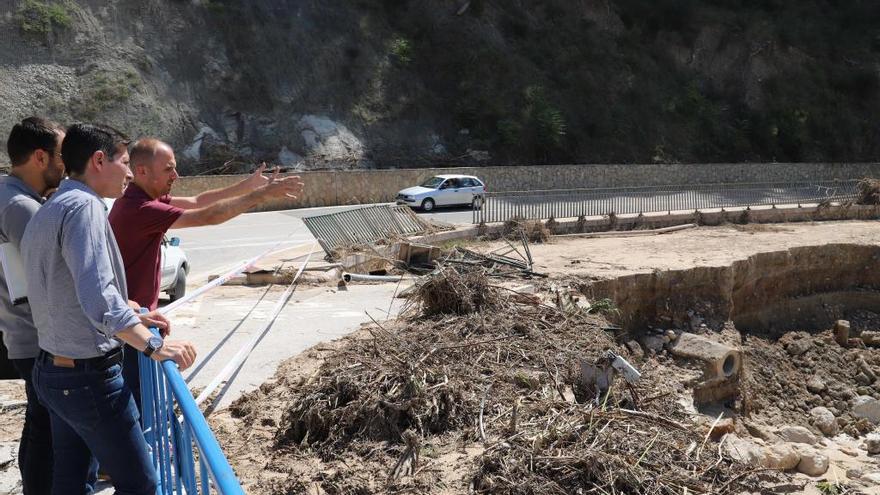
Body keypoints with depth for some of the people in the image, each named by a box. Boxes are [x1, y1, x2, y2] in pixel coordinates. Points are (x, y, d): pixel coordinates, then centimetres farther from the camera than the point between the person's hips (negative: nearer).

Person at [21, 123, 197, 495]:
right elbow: (98, 299, -30)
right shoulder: (83, 206, -18)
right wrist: (154, 345, -28)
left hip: (51, 370, 10)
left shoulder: (47, 211, 12)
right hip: (90, 378, -10)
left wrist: (134, 319, 15)